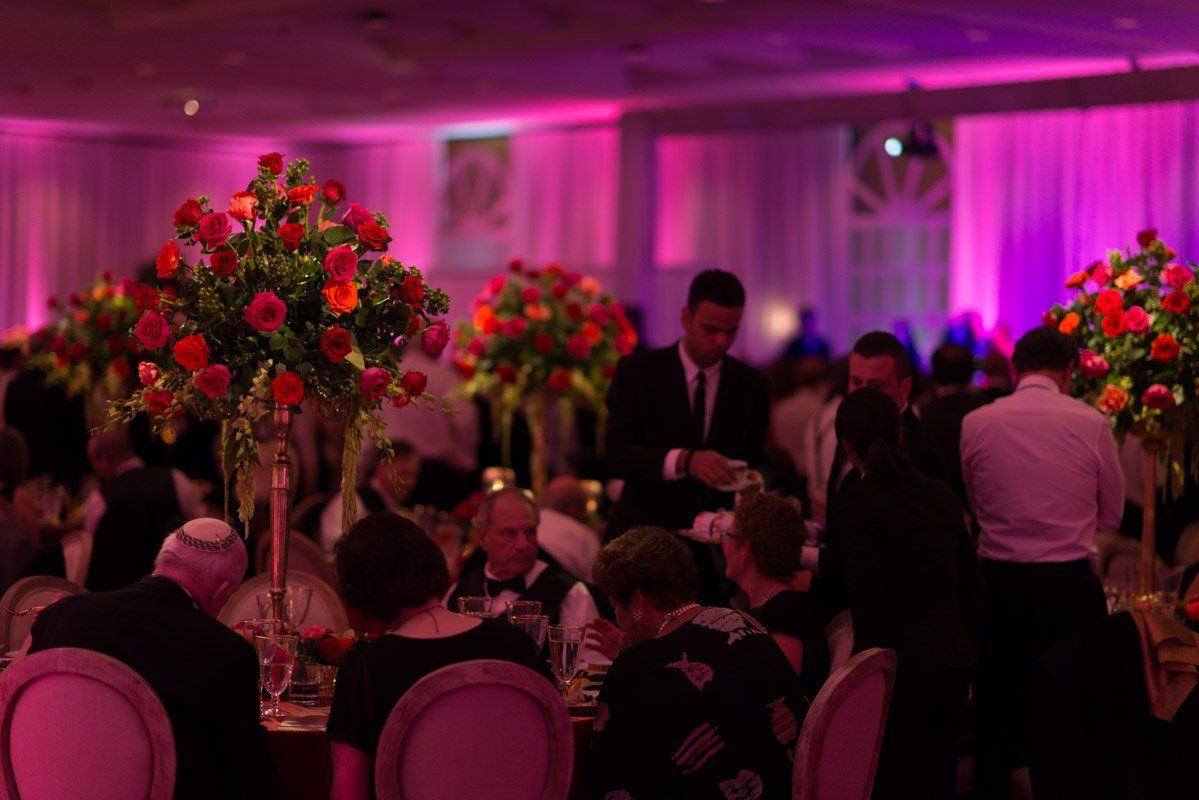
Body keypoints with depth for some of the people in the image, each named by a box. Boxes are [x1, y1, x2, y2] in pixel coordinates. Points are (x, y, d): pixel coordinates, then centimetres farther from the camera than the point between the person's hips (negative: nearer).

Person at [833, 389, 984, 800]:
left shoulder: (858, 502, -10)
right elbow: (972, 584, 15)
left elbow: (868, 602, -14)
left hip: (904, 669, -7)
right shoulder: (941, 493, 10)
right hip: (954, 665, 7)